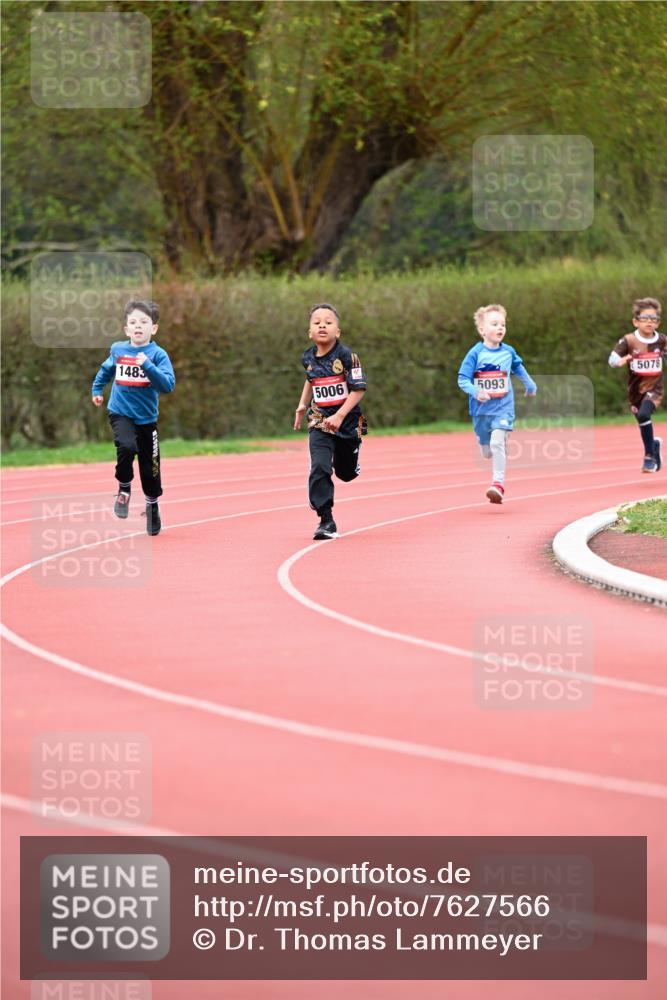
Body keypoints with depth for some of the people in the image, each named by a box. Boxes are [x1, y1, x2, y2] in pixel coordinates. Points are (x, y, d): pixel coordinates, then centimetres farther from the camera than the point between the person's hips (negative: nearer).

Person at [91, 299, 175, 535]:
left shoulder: (158, 355, -10)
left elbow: (168, 385, -22)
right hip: (121, 413, 0)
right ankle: (124, 489, -4)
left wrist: (148, 366, -31)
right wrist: (97, 390, 27)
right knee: (127, 447, -29)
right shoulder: (117, 350, -1)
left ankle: (152, 508, 34)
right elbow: (106, 370, 22)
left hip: (146, 418, 0)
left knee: (150, 467, 10)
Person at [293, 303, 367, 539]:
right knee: (319, 469, -17)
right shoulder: (309, 358, 0)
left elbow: (358, 389, -18)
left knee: (346, 473, 14)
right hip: (319, 422, 2)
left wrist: (340, 416, -26)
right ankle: (326, 521, -14)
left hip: (347, 420, -2)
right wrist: (303, 405, 14)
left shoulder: (346, 356, -16)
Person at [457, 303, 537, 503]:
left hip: (503, 407, 0)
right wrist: (476, 392, -30)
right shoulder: (475, 354, -10)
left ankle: (498, 483, -21)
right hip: (481, 409, 0)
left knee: (497, 442, -23)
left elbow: (518, 367, 22)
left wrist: (530, 385, 35)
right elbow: (463, 379, -12)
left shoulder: (508, 352, 0)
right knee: (487, 452, 11)